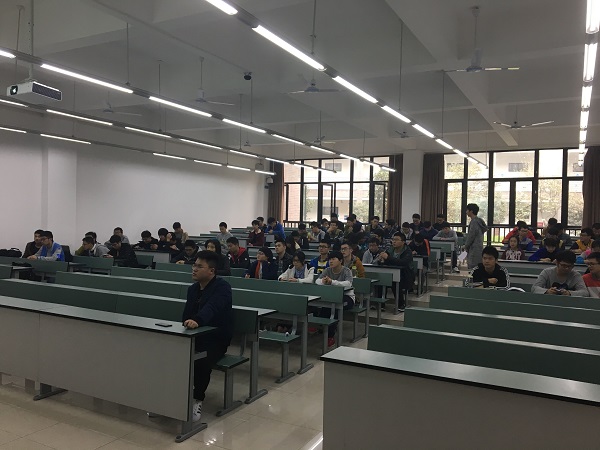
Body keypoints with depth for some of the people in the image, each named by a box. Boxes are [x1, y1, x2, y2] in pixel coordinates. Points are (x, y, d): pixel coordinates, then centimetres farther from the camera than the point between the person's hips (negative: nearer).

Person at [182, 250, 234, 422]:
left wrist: (197, 321, -53)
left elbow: (212, 308, -35)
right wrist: (187, 324, -11)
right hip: (194, 336, 7)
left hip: (216, 339, -6)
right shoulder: (193, 288, 11)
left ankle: (198, 400, -13)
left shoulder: (222, 287, -14)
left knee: (201, 362, -34)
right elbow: (186, 314, 12)